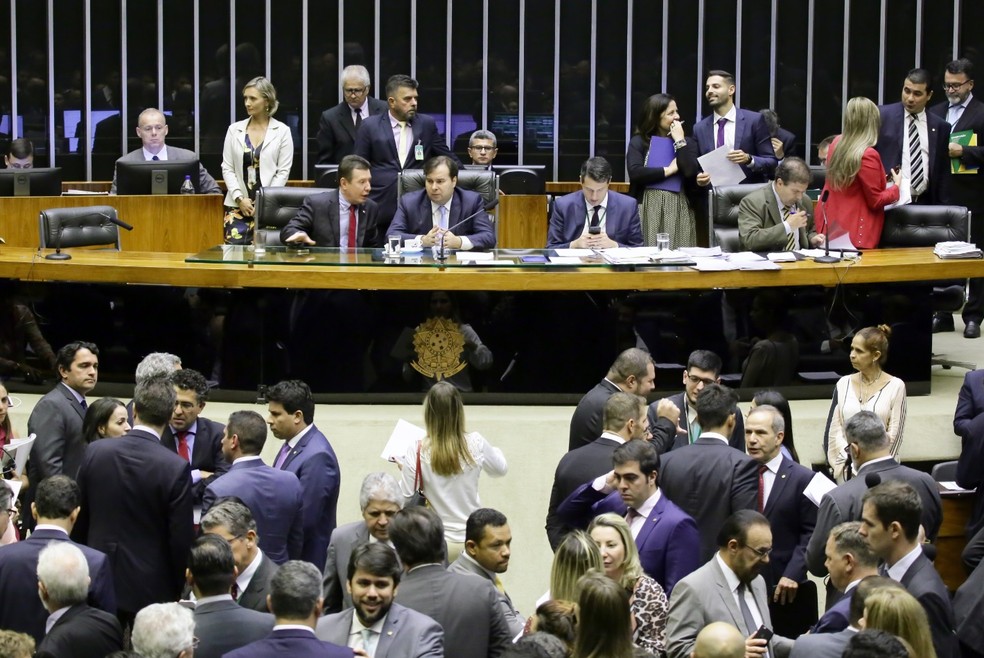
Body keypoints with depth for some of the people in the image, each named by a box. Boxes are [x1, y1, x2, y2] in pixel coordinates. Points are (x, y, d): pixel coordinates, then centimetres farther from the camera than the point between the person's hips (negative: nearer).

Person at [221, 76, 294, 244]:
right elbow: (227, 168, 8)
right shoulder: (235, 130, 10)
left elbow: (283, 172, -1)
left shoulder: (282, 131, 2)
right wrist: (239, 198, -6)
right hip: (238, 205, 2)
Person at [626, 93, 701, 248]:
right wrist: (669, 170, -6)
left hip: (678, 208, 2)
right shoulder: (639, 142, 5)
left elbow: (691, 172, -6)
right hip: (647, 208, -2)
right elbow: (635, 172, -12)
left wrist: (679, 141, -4)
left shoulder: (686, 143, 12)